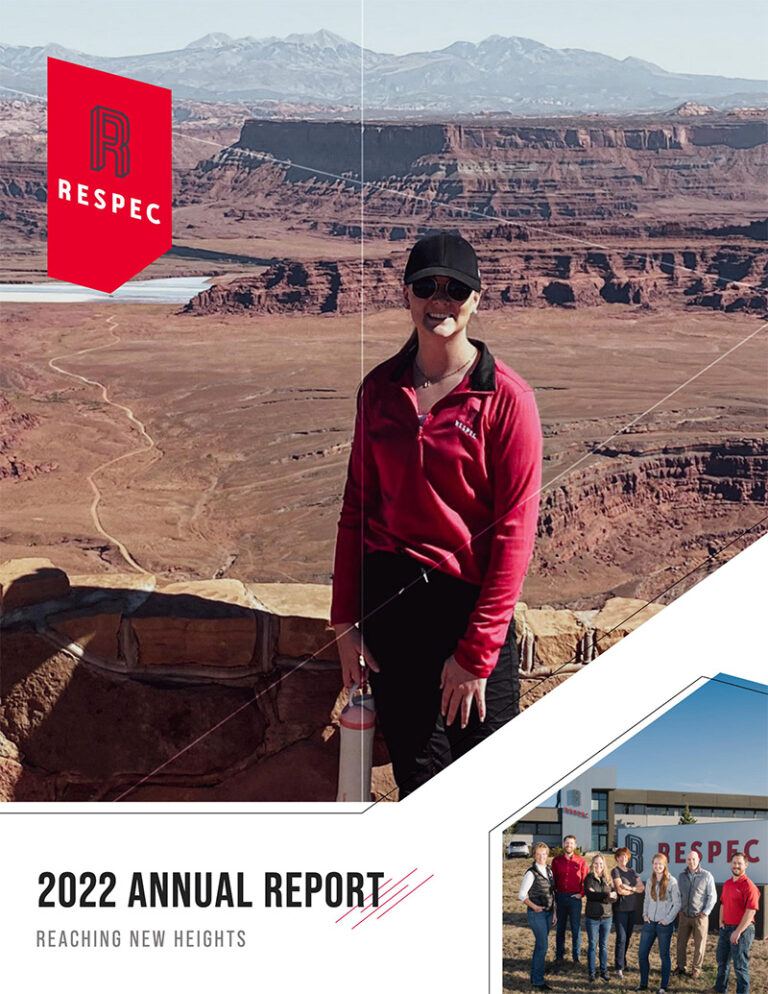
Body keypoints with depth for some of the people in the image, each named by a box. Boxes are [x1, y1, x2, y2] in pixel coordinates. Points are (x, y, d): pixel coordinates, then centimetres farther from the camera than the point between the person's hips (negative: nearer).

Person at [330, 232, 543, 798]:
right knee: (418, 777, 9)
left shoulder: (506, 398, -8)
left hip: (470, 602, -3)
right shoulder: (381, 389, 6)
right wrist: (347, 621, 5)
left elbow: (514, 528, -10)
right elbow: (357, 506, 10)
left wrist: (476, 651, -12)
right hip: (388, 597, 4)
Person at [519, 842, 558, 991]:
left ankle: (535, 976, 21)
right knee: (543, 945, -9)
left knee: (540, 945, 12)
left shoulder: (549, 871, 9)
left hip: (548, 912, 7)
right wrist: (534, 906, -18)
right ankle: (538, 981, -1)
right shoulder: (531, 873, -12)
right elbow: (522, 895, -11)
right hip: (536, 913, -7)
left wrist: (554, 912, 13)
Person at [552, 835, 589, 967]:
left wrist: (581, 893, -5)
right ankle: (559, 956, 13)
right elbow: (553, 879, 10)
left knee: (576, 928, 0)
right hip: (560, 897, 2)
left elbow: (586, 879, 4)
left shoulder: (581, 861, 1)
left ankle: (576, 957, 7)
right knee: (560, 928, 8)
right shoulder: (556, 860, 6)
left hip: (575, 897, -2)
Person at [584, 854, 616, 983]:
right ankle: (592, 973, 11)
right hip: (592, 917, -3)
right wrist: (607, 895, -20)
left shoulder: (608, 879, 6)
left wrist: (597, 896, -17)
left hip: (606, 916, 3)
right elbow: (589, 894, -17)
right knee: (592, 945, 4)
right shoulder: (589, 878, -3)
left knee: (604, 945, 10)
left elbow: (614, 896, -4)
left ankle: (604, 971, 18)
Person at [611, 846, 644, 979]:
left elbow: (642, 887, 5)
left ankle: (623, 962, 22)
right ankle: (619, 968, -9)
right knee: (621, 938, -10)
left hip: (632, 908, 6)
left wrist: (629, 888, -11)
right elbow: (620, 890, -14)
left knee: (627, 937, 10)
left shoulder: (631, 871, 15)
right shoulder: (615, 871, -4)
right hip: (620, 908, -6)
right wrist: (635, 889, 0)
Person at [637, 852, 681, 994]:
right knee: (642, 954, 4)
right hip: (650, 923, 5)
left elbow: (677, 904, -7)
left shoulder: (672, 882, -8)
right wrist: (645, 914, 5)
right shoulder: (650, 881, 7)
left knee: (664, 955, 4)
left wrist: (668, 919, -11)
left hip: (664, 924, -5)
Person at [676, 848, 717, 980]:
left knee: (699, 944, 1)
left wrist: (705, 912, -8)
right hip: (684, 915, 3)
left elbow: (712, 896, -3)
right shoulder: (682, 876, 6)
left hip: (700, 916, -3)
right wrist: (679, 910, 6)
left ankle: (696, 969, 13)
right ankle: (680, 967, 20)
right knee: (681, 942, 7)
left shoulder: (706, 876, -5)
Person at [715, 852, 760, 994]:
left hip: (742, 929, -8)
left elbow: (751, 912, -21)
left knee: (740, 965, 0)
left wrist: (738, 931, -21)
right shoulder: (727, 884, 9)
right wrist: (721, 922, 7)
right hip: (726, 928, 8)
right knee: (722, 960, 20)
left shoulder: (749, 886, -17)